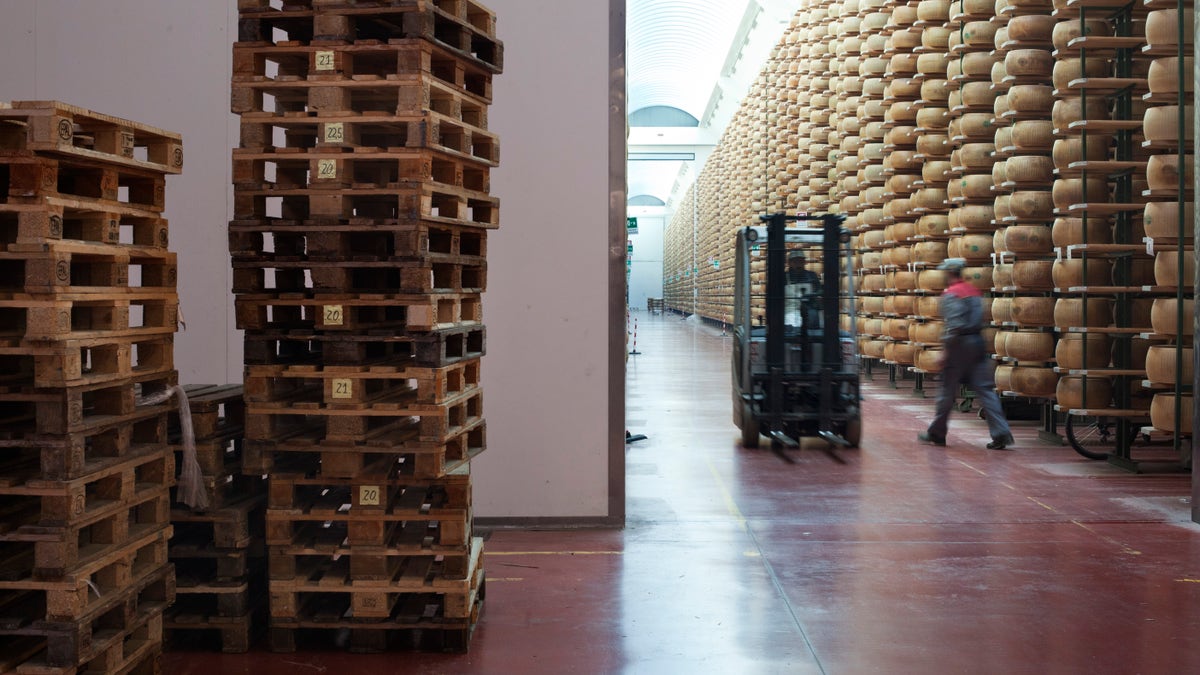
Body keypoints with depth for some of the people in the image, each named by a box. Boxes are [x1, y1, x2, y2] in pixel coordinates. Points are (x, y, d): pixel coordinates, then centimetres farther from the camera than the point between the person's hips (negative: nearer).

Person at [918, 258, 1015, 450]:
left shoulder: (951, 294, -10)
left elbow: (953, 324, -18)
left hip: (960, 343, -7)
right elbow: (979, 319, 14)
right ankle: (1001, 433, -5)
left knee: (948, 390, 4)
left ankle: (936, 433, 15)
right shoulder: (974, 292, 14)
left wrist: (945, 348, -15)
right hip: (978, 342, 7)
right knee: (985, 389, 4)